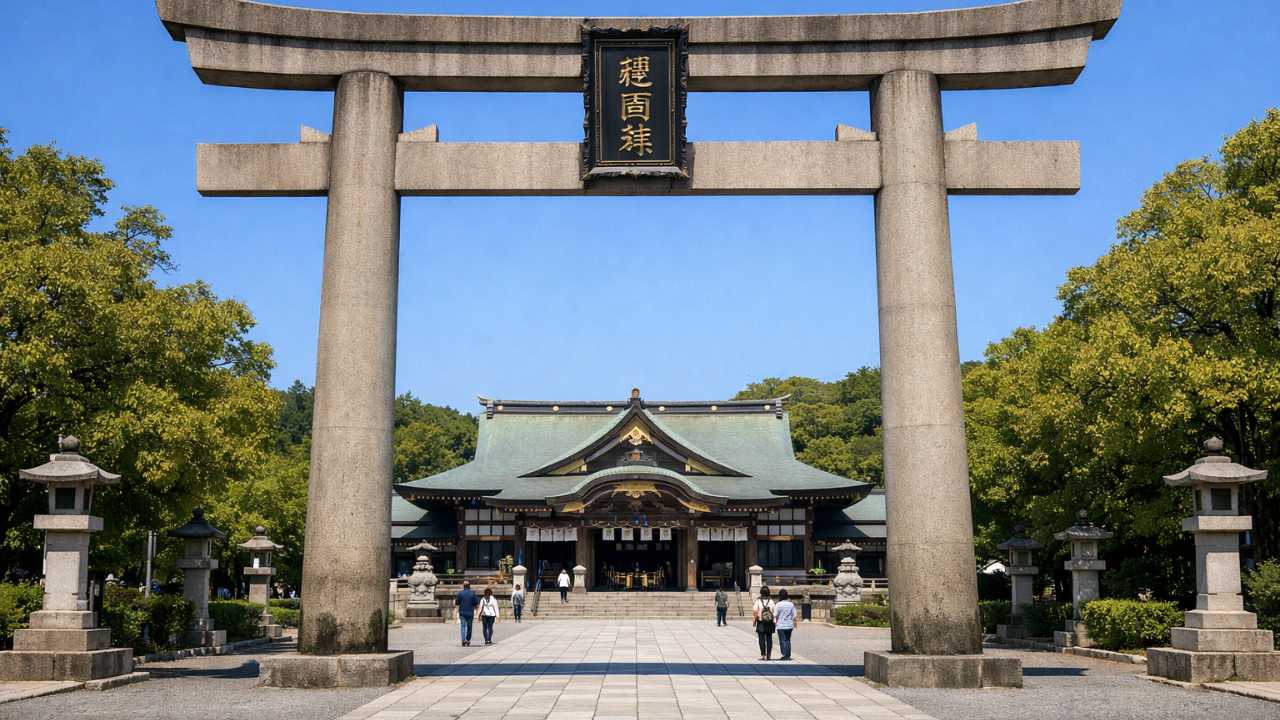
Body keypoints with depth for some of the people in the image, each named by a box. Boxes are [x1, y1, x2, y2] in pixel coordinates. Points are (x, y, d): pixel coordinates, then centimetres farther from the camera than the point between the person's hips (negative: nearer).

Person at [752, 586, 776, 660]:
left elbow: (755, 612, -12)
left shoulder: (758, 601, -9)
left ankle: (763, 655, -2)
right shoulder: (771, 601, -3)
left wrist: (754, 621, -2)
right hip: (770, 623, 2)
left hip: (760, 623, -2)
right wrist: (774, 621, 2)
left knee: (762, 639, 3)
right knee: (769, 639, 9)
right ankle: (769, 655, 10)